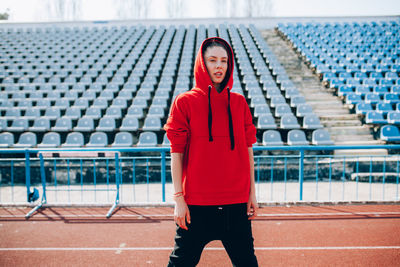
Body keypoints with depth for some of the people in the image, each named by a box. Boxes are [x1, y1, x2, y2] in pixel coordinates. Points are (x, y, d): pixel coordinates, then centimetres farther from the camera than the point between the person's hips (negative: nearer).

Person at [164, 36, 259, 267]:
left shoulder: (239, 102, 6)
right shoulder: (184, 102, -4)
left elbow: (248, 149, 9)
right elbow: (177, 153, -4)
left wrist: (252, 192, 7)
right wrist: (179, 199, -7)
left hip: (236, 201, 3)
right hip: (196, 203, -2)